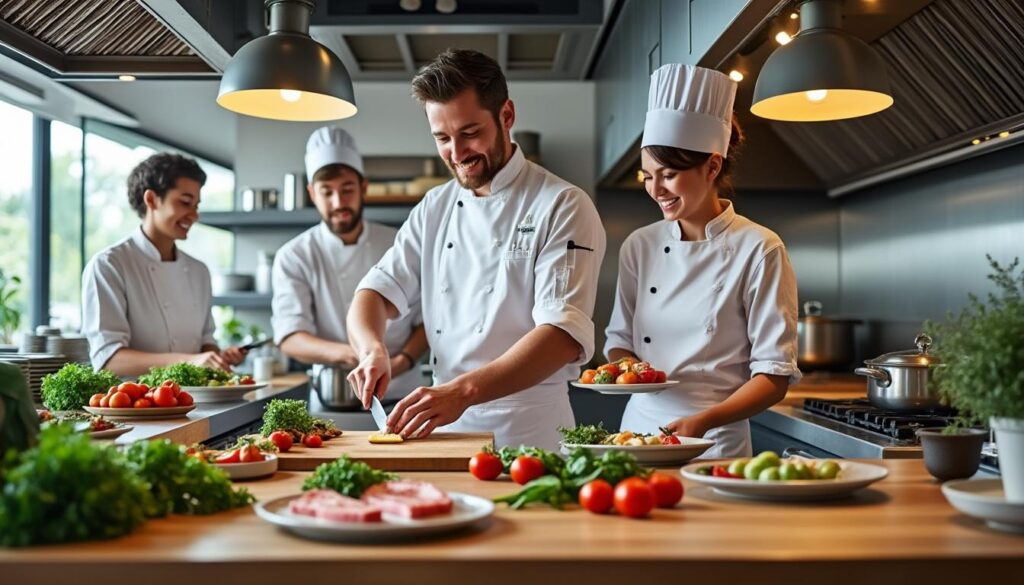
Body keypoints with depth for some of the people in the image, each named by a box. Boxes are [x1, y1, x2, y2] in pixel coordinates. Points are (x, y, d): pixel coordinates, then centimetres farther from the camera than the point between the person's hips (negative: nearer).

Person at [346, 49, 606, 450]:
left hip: (528, 433, -4)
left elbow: (564, 335, -18)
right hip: (447, 427, 5)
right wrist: (372, 350, -11)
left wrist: (463, 390, -29)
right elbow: (376, 293, 11)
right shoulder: (434, 209, 13)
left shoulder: (563, 207, -7)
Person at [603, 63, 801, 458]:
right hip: (639, 426, 3)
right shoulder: (639, 246, 4)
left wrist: (704, 421, -20)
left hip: (716, 443, -3)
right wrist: (623, 367, -8)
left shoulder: (758, 250, -8)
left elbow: (775, 375, -8)